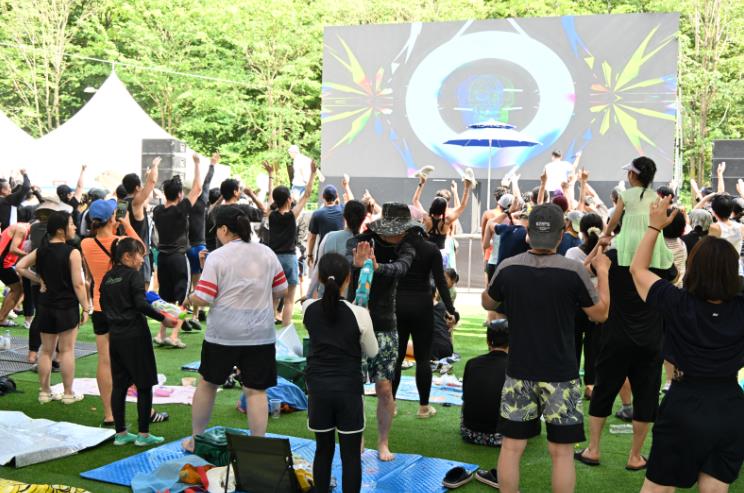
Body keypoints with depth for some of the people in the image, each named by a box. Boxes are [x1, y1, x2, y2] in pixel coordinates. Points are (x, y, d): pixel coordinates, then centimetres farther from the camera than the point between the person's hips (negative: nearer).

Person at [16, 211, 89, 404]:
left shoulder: (40, 251, 2)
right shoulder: (72, 253, -15)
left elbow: (20, 267, 3)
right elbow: (78, 284, -16)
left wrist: (39, 279, 6)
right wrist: (86, 308, -8)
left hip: (46, 307, 5)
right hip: (67, 307, -5)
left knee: (46, 350, 13)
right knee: (66, 350, 4)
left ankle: (45, 392, 20)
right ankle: (68, 393, 11)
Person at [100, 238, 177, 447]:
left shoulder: (107, 278, 10)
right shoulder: (133, 275, -11)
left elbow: (104, 306, 15)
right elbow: (141, 304, -20)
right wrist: (163, 318, -13)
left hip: (115, 335, 7)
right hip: (135, 335, -7)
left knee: (119, 384, 11)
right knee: (144, 385, 2)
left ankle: (120, 433, 16)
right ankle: (143, 434, 4)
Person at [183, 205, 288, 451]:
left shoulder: (217, 257, -9)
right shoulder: (266, 253, 3)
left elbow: (203, 298, -12)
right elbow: (281, 291, 8)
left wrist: (189, 299, 8)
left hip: (222, 334, -2)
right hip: (261, 334, 2)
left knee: (207, 383, 16)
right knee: (256, 390, 5)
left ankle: (195, 440, 30)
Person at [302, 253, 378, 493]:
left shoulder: (308, 309, -5)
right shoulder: (359, 314, -13)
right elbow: (372, 352, 0)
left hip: (318, 388, 3)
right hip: (349, 390, -3)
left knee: (323, 449, 14)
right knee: (351, 454, 6)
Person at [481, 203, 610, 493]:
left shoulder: (507, 268, -7)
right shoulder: (573, 271, -15)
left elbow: (487, 304, 11)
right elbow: (600, 314, -1)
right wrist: (602, 272, 11)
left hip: (519, 373, 2)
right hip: (560, 376, -2)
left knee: (511, 446, 11)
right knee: (561, 451, 7)